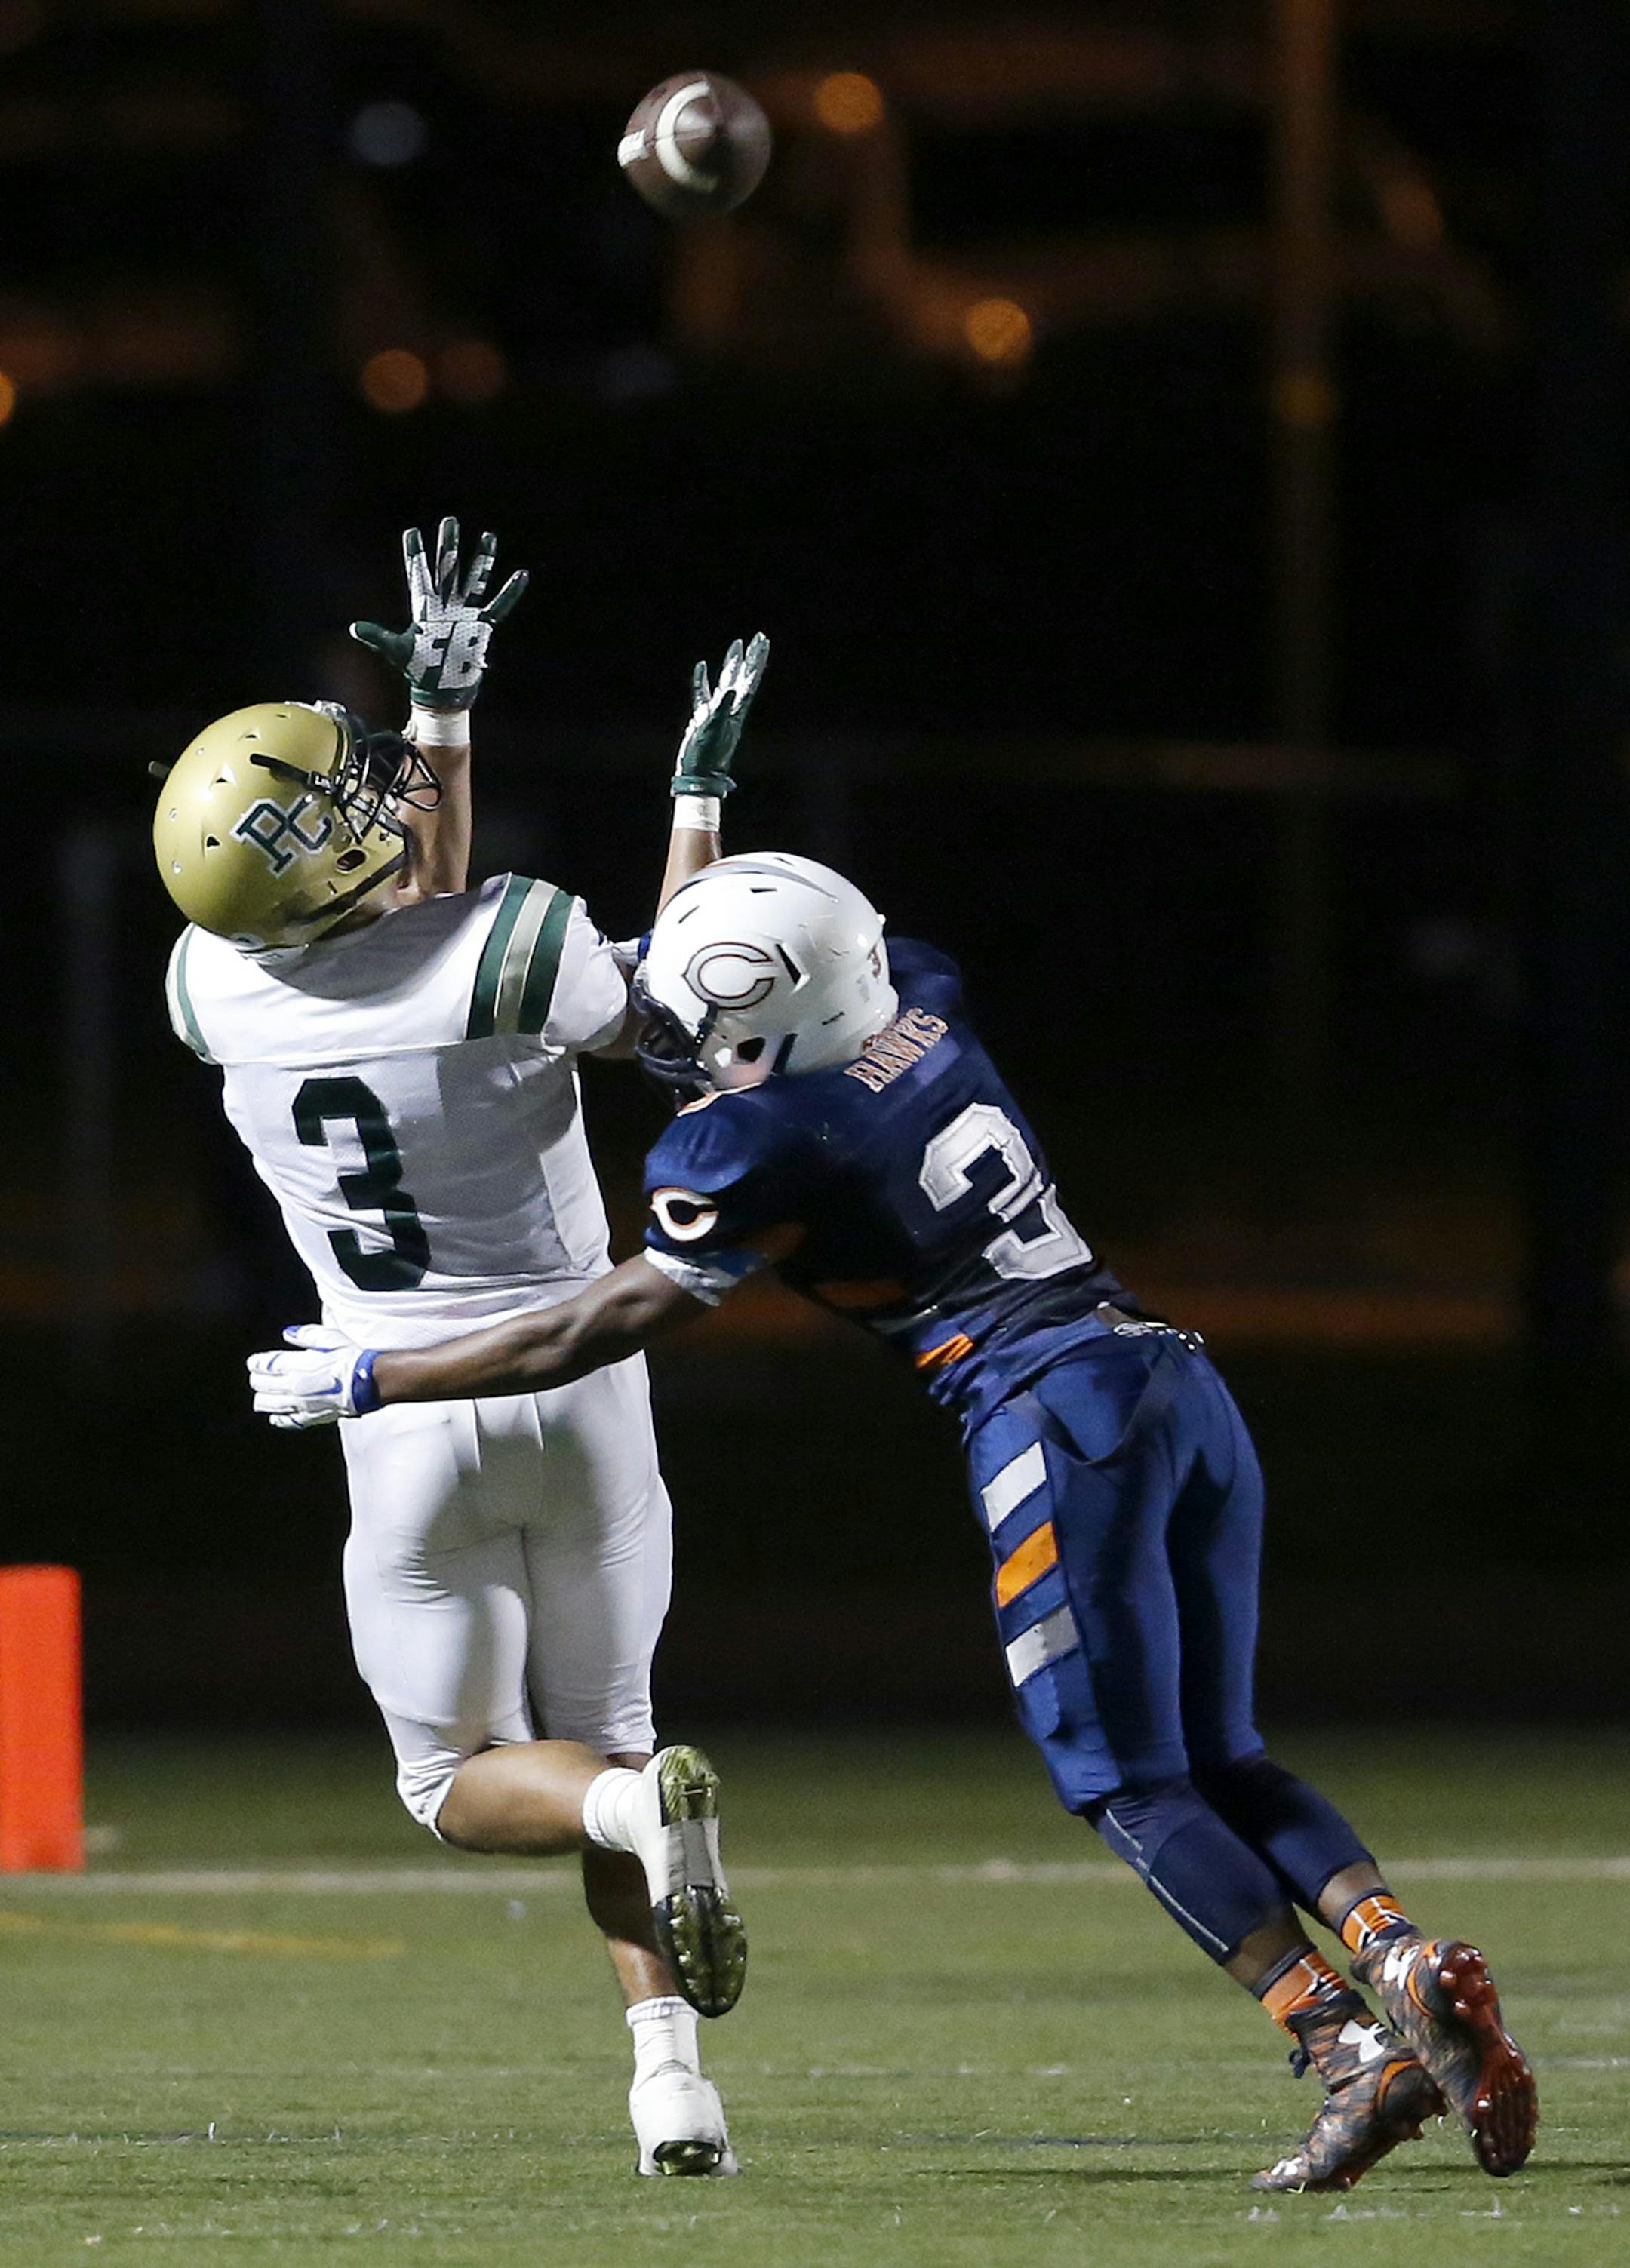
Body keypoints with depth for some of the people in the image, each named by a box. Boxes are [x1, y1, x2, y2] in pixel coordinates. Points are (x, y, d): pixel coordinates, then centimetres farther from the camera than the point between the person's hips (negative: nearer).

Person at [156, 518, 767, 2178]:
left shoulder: (216, 993, -9)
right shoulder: (519, 951, -20)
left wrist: (441, 709, 17)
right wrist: (700, 797, 7)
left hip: (415, 1421, 0)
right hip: (584, 1389, 0)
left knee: (459, 1779, 14)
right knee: (599, 1737, 17)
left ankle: (643, 1803, -20)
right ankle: (666, 2060, -2)